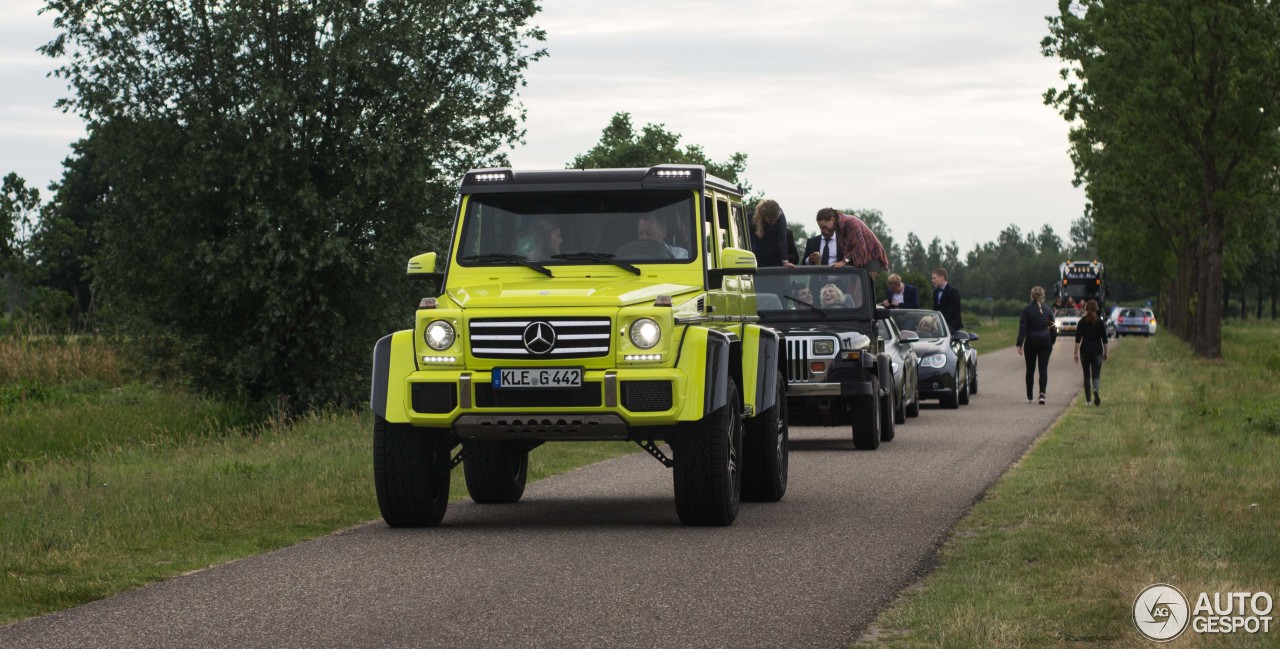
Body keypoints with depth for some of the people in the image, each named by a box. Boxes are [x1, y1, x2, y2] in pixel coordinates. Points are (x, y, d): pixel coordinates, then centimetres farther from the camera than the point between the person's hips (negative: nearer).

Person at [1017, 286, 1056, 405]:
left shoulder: (1027, 310, -6)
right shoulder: (1048, 310, 3)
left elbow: (1022, 328, -10)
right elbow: (1052, 328, 9)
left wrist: (1019, 344, -11)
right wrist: (1052, 343, 19)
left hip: (1031, 342, -1)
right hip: (1045, 342, 1)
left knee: (1030, 369, 12)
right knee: (1043, 369, -2)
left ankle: (1029, 396, 19)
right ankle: (1042, 393, -21)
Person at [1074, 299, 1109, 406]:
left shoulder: (1082, 322, -1)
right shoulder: (1100, 322, 0)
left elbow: (1078, 339, -4)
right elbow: (1104, 339, 3)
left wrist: (1076, 353, -1)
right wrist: (1105, 353, 13)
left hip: (1085, 351, 1)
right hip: (1097, 351, -1)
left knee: (1086, 376, 10)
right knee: (1096, 374, -1)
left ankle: (1087, 400, 11)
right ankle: (1095, 391, -32)